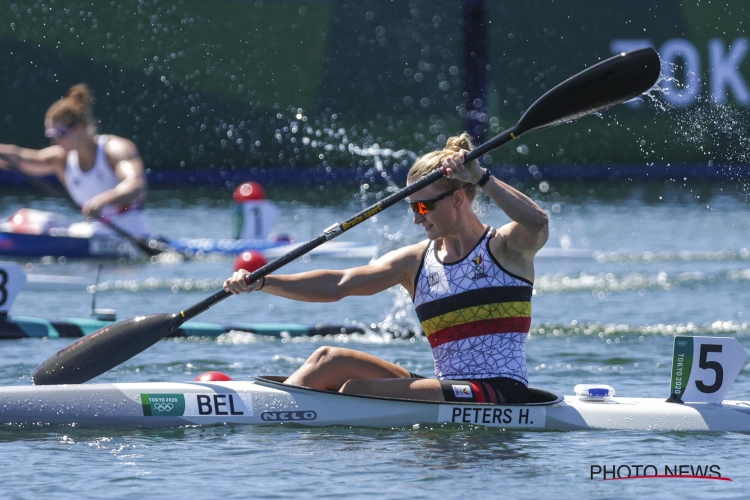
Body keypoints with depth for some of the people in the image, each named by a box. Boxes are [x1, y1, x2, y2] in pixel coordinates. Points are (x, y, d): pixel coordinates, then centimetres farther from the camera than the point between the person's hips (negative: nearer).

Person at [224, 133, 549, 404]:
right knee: (329, 361, -5)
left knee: (359, 390, -21)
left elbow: (537, 225, -26)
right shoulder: (415, 262, 11)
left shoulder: (505, 248, -1)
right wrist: (261, 283, -9)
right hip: (449, 392, 6)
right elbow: (339, 285, 2)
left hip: (501, 395, -6)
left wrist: (481, 178, -29)